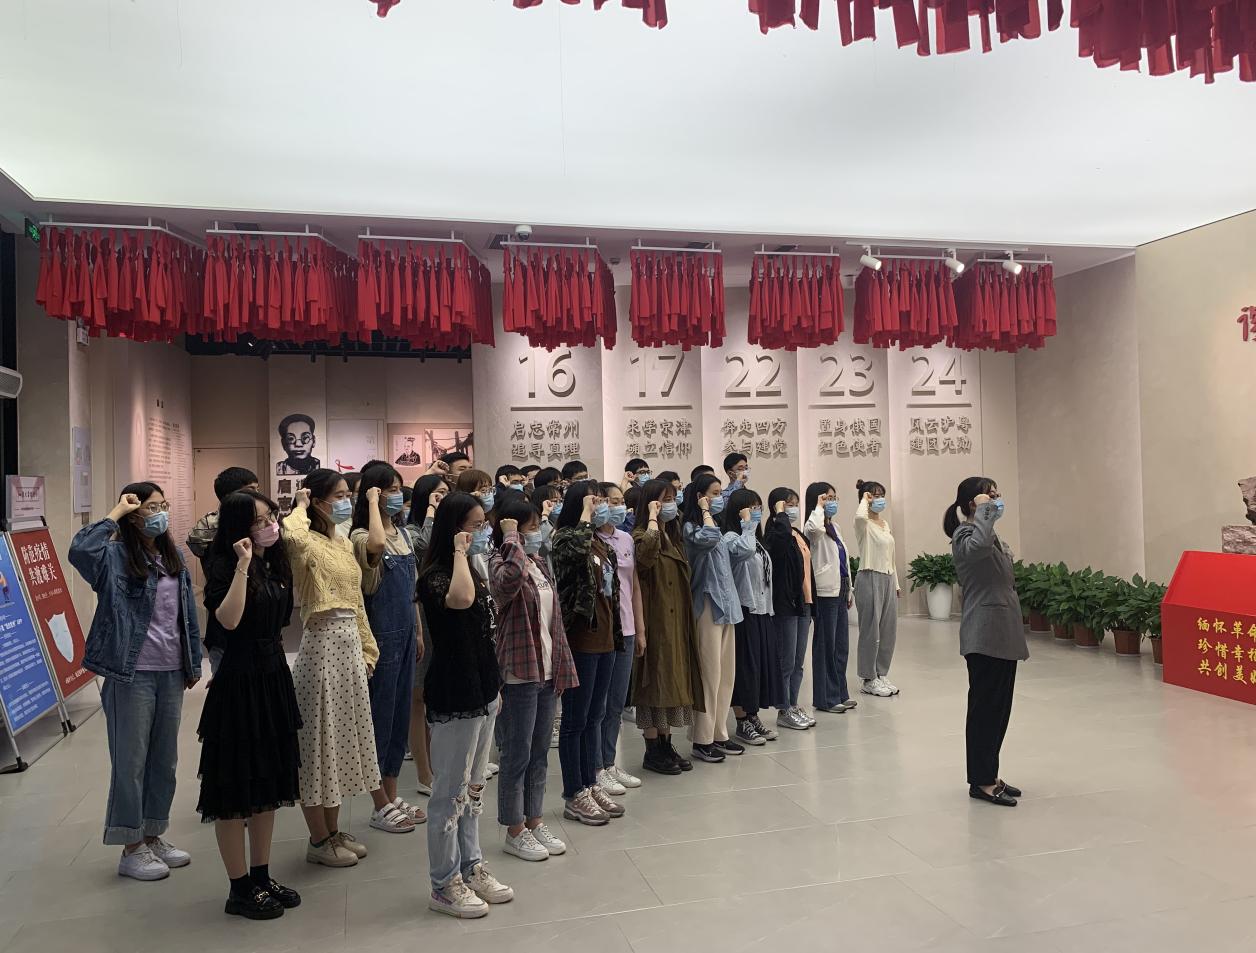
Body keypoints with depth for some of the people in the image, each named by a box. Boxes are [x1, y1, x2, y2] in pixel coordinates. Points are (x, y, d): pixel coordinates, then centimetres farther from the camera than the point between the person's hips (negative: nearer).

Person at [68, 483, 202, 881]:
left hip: (171, 673, 7)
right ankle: (131, 848, 18)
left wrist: (193, 663, 13)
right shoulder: (117, 556, -10)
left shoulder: (173, 558, 9)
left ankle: (153, 836, 31)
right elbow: (80, 551, -35)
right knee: (131, 760, 5)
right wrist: (115, 513, -23)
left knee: (165, 759, 16)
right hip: (132, 674, -6)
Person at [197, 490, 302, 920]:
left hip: (274, 676, 8)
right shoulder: (224, 566, -13)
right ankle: (240, 889, 15)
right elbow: (227, 620, -29)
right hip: (239, 680, -8)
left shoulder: (274, 563, 8)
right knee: (237, 787, 3)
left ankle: (261, 876, 28)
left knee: (269, 780, 15)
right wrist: (242, 566, -29)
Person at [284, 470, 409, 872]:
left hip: (350, 643, 9)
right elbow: (289, 535, -40)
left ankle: (333, 829, 29)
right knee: (319, 737, 2)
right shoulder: (307, 543, -13)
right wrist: (301, 507, -19)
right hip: (323, 642, -9)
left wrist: (367, 648, 15)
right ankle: (319, 840, 15)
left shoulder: (345, 544, 12)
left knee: (345, 733, 15)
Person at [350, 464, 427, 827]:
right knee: (380, 715, 2)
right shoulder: (361, 536, -13)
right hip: (381, 634, -8)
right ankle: (380, 805, 15)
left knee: (401, 712, 14)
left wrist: (418, 632, 16)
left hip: (405, 633, 8)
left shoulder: (402, 533, 10)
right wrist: (373, 502, -25)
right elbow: (376, 545, -40)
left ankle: (393, 795, 27)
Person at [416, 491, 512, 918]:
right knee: (450, 791, 3)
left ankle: (471, 867, 31)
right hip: (453, 698, -9)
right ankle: (444, 885, 17)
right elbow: (460, 599, -42)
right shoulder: (434, 577, -17)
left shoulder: (474, 572, 10)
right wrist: (459, 552, -27)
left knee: (473, 787, 18)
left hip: (482, 693, 9)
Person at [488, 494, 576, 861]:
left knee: (540, 753, 16)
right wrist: (511, 539, -26)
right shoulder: (501, 563, -12)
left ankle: (535, 820, 29)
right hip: (519, 673, -8)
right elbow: (511, 580, -40)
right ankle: (515, 830, 17)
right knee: (518, 755, 3)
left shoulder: (539, 563, 11)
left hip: (547, 671, 8)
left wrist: (562, 666, 14)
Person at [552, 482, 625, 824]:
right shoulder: (565, 538, -12)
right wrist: (586, 514, -23)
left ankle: (590, 785, 28)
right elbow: (576, 550, -38)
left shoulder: (600, 542, 12)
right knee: (575, 720, 3)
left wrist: (616, 631, 19)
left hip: (604, 638, 8)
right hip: (580, 640, -8)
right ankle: (573, 796, 14)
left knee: (594, 717, 16)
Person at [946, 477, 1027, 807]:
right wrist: (983, 511, -23)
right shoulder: (965, 535, -12)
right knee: (985, 708, -3)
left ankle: (989, 776, 22)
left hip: (1003, 634, 9)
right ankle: (981, 781, 6)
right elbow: (978, 546, -39)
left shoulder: (993, 536, 17)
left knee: (1000, 708, 13)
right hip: (984, 636, -9)